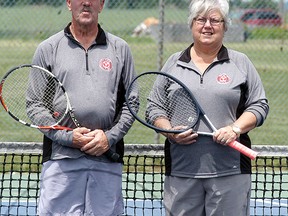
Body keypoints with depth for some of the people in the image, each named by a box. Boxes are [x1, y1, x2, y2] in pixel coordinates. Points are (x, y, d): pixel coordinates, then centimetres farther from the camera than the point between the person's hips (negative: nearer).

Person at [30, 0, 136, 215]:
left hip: (108, 161, 1)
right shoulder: (48, 49, 8)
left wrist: (110, 136, -6)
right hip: (60, 159, -1)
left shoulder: (120, 49, 13)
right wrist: (67, 137, -9)